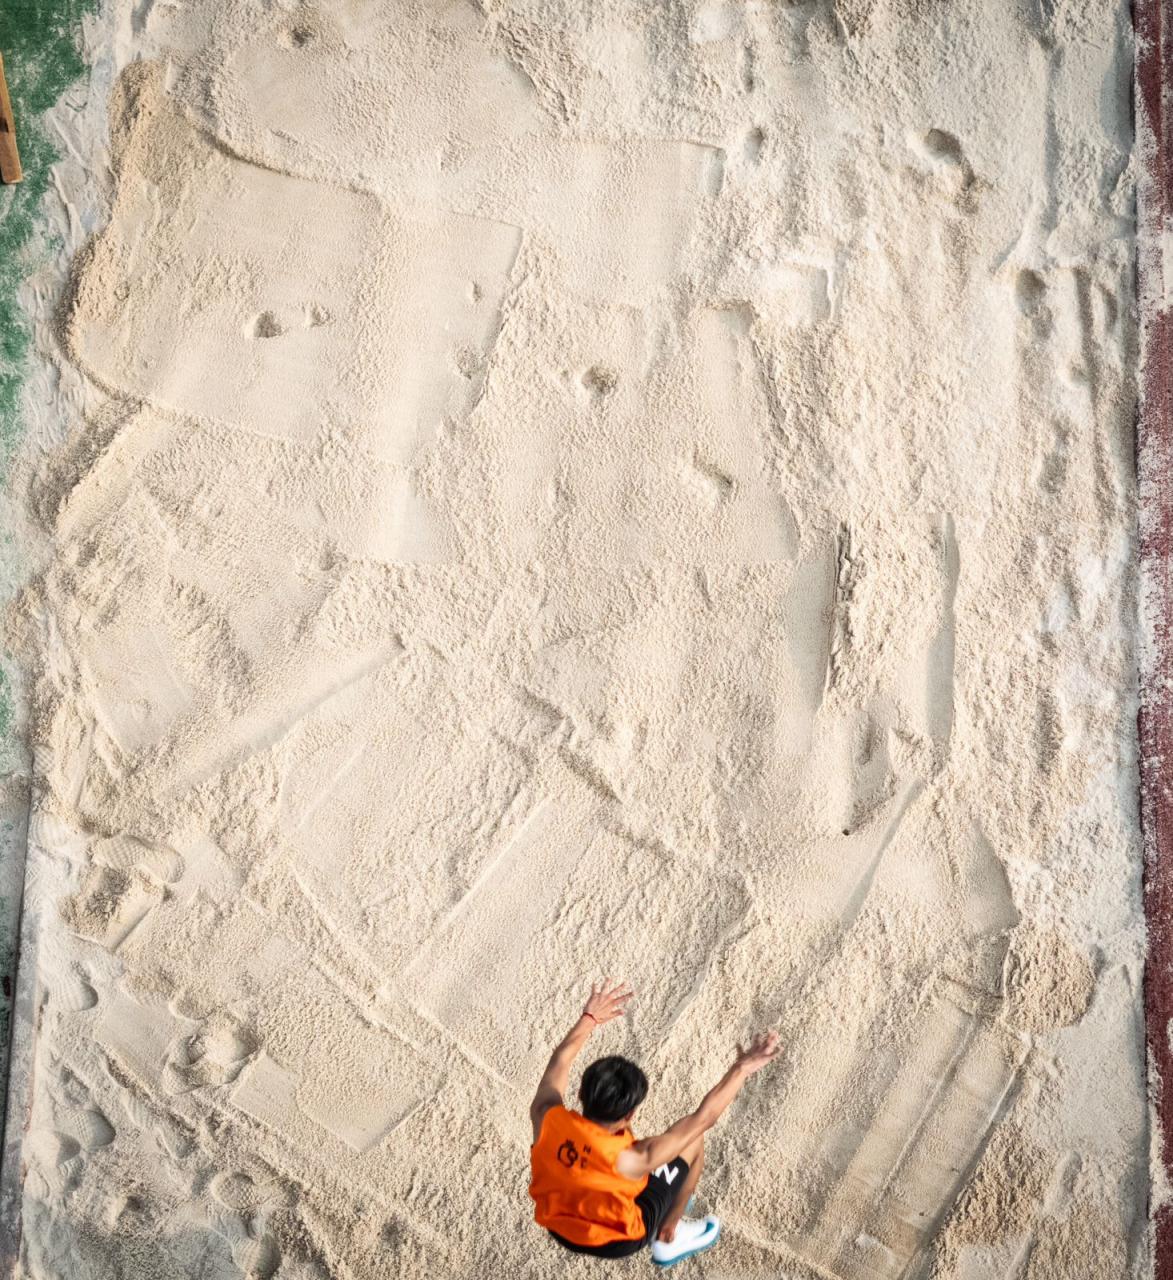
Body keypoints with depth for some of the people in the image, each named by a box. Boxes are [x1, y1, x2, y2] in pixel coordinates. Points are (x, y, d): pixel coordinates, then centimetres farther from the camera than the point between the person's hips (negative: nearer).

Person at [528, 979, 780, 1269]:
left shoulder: (545, 1118, -28)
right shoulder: (628, 1159, -38)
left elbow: (560, 1060, -5)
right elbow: (703, 1118, -29)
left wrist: (589, 1018, 7)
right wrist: (742, 1069, -20)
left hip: (557, 1229, 5)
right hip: (615, 1242, -4)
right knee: (693, 1140, 3)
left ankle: (669, 1202, 38)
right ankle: (668, 1238, 22)